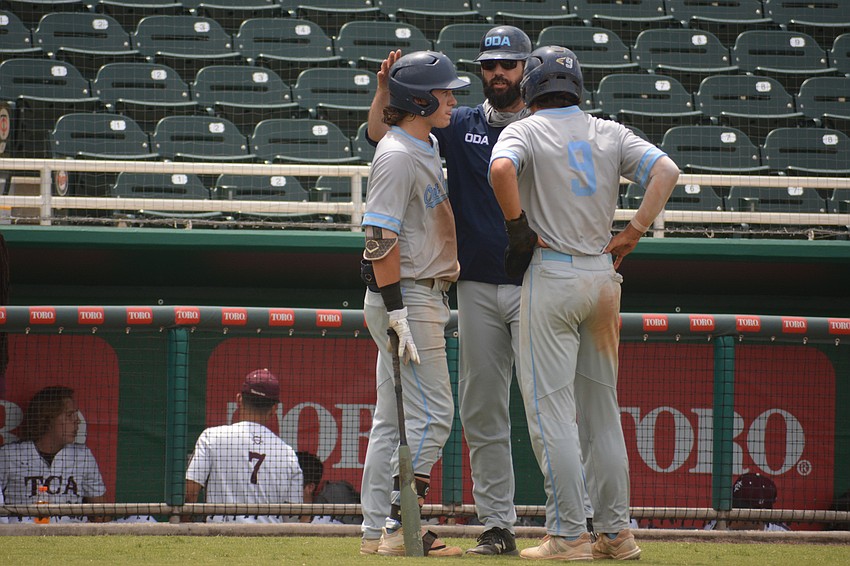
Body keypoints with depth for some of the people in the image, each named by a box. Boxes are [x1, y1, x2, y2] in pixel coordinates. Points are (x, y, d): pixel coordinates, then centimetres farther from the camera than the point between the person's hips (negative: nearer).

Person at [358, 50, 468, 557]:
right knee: (430, 414, -11)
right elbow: (380, 239, -21)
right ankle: (401, 526, -12)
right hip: (406, 296, -10)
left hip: (427, 294, 10)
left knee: (394, 419, 10)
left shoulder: (429, 147, 13)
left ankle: (378, 532, 12)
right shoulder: (397, 156, -16)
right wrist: (398, 313, -24)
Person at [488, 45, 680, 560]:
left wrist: (518, 226, -13)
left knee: (551, 408, -3)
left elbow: (501, 169, -24)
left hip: (551, 274, -5)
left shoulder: (525, 131, -3)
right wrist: (634, 232, -1)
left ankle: (569, 536, -7)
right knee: (602, 407, 12)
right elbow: (667, 170, -1)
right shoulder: (611, 134, 10)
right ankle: (617, 533, 12)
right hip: (604, 273, 5)